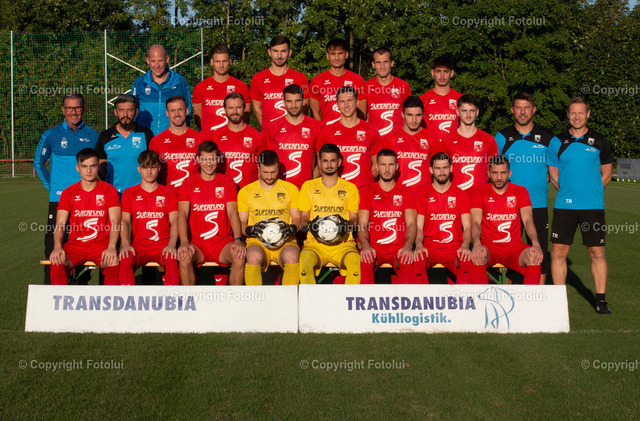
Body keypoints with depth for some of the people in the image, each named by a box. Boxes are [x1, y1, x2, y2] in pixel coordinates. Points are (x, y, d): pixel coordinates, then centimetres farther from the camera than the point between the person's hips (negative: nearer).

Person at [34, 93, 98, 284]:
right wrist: (52, 187, 5)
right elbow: (38, 163, 12)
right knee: (54, 246, -2)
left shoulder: (92, 135, 8)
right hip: (59, 199, -1)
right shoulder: (51, 135, 4)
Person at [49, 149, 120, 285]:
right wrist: (57, 246, -19)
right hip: (75, 244, 2)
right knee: (57, 263, -29)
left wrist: (111, 247, -23)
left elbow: (115, 222, -5)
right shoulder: (68, 193, 9)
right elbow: (60, 224, 2)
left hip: (101, 244, -2)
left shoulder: (109, 190, 5)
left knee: (114, 263, -33)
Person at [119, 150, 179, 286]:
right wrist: (125, 244, -17)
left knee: (172, 260, -35)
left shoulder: (169, 193, 15)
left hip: (162, 245, -1)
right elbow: (124, 221, 3)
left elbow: (174, 221, 3)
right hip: (138, 245, 1)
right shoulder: (129, 193, 15)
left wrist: (171, 245, -17)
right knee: (125, 260, -33)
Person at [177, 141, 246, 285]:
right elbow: (182, 213, -4)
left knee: (240, 256, -30)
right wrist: (184, 243, -21)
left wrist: (238, 240, -19)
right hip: (197, 243, 0)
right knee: (184, 257, -32)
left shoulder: (227, 182, 10)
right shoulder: (189, 183, 8)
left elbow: (232, 212, -1)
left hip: (223, 241, 0)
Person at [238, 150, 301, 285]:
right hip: (257, 241, 0)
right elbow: (241, 222, 11)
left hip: (285, 241, 0)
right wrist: (251, 230, -12)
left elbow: (297, 218, 13)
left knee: (292, 257, -35)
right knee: (254, 257, -36)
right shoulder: (245, 192, 12)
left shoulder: (291, 189, 13)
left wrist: (291, 228, -11)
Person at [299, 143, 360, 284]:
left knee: (355, 261, -34)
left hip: (343, 243, 0)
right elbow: (303, 217, 13)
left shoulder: (350, 188, 14)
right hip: (315, 243, 0)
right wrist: (310, 225, -11)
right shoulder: (308, 186, 15)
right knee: (305, 260, -34)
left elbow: (354, 219, 10)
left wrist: (346, 225, -13)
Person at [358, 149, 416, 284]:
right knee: (364, 262, -35)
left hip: (399, 248, 0)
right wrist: (365, 245, -19)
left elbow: (411, 223, 3)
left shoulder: (406, 194, 16)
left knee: (407, 263, -34)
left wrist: (408, 246, -19)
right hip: (374, 247, 0)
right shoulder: (366, 192, 14)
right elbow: (362, 223, 3)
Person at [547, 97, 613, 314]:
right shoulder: (557, 142, 7)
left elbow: (606, 174, 12)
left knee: (597, 252, 1)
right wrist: (567, 192, 3)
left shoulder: (599, 141, 6)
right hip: (564, 206, 1)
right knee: (558, 251, -1)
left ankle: (601, 299, 10)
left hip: (593, 206, 0)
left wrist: (589, 192, 4)